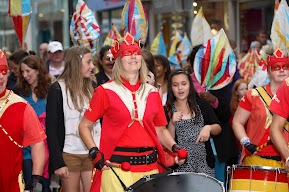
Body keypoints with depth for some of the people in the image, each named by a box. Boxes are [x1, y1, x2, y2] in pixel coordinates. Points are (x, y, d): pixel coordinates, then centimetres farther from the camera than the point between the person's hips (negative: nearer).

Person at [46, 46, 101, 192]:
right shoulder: (58, 89, -2)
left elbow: (99, 121, 12)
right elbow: (52, 128, -6)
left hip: (92, 153, 4)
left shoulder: (92, 88, 12)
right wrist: (57, 162, -12)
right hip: (69, 154, -3)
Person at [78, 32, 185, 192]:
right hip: (116, 167, -4)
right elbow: (84, 126, 4)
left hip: (149, 167, 4)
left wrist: (174, 147, 0)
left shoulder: (152, 93, 12)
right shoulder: (106, 91, 1)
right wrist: (94, 152, -9)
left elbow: (160, 130, 18)